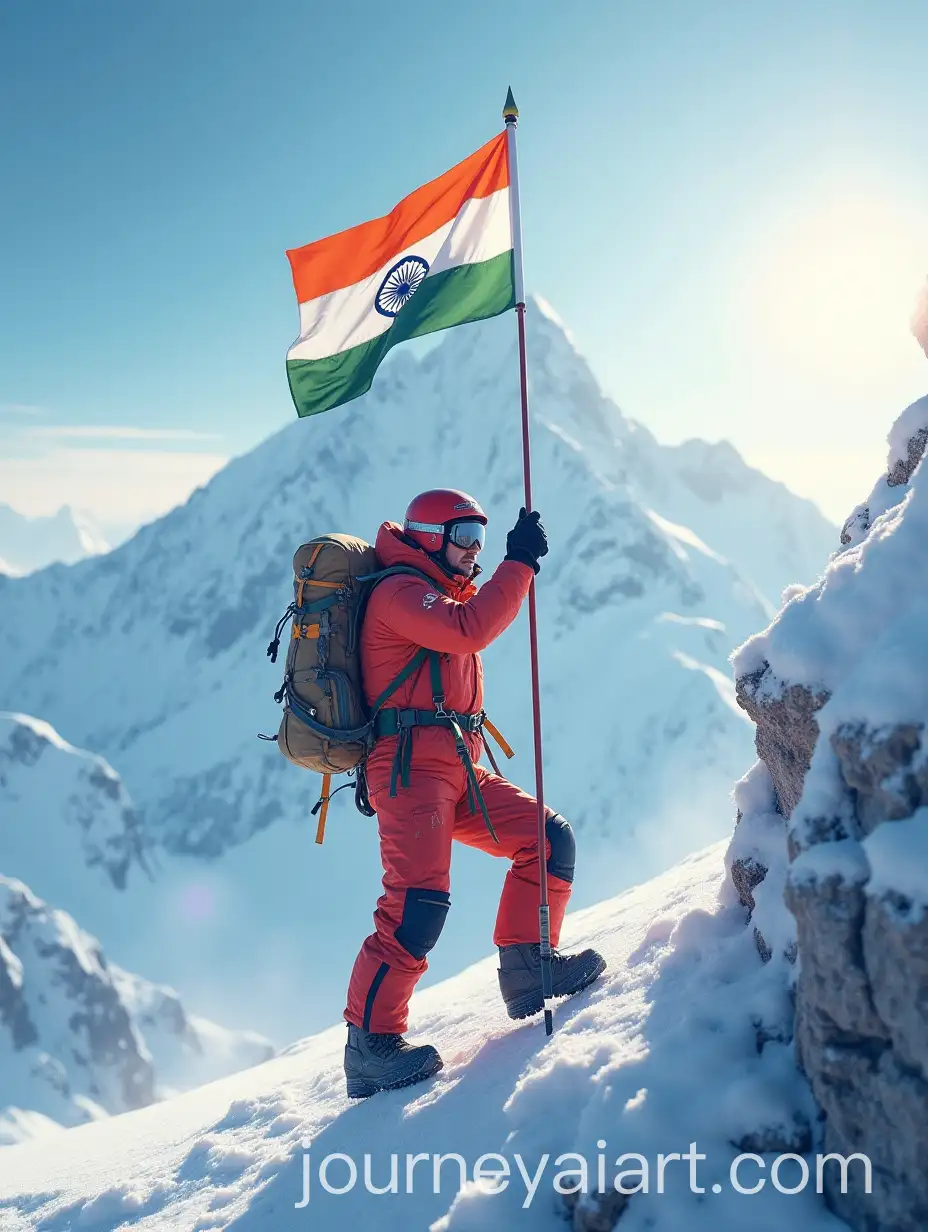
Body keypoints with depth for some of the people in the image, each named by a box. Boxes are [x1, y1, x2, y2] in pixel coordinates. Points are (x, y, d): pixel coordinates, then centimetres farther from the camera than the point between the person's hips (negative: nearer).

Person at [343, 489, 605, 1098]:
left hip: (460, 771, 10)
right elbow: (468, 631, -22)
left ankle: (527, 972, 11)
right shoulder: (400, 591, -6)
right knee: (419, 901, -20)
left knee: (550, 838, 4)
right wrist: (520, 563, -18)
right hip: (411, 765, -10)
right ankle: (371, 1042, -11)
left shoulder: (444, 594, 27)